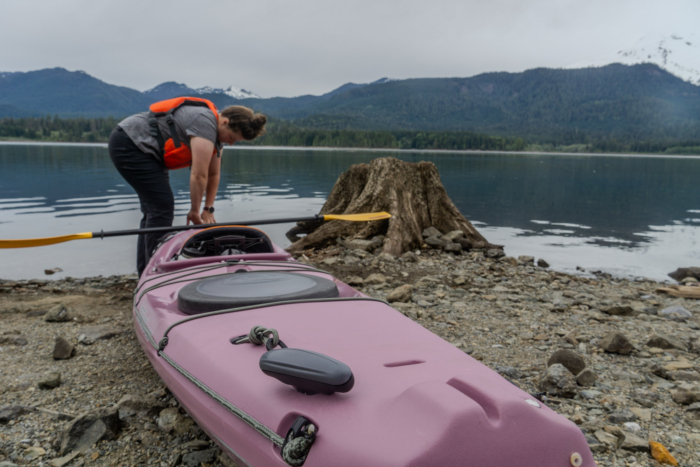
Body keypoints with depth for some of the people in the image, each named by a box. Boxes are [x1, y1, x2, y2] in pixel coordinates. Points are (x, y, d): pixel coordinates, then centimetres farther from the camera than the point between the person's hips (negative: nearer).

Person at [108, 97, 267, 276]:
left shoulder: (215, 131, 6)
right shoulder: (205, 122, -25)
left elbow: (213, 174, 10)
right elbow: (199, 176, -24)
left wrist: (208, 209, 7)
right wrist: (195, 211, -14)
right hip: (129, 145, -11)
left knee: (154, 209, 11)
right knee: (162, 206, -14)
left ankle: (145, 273, 18)